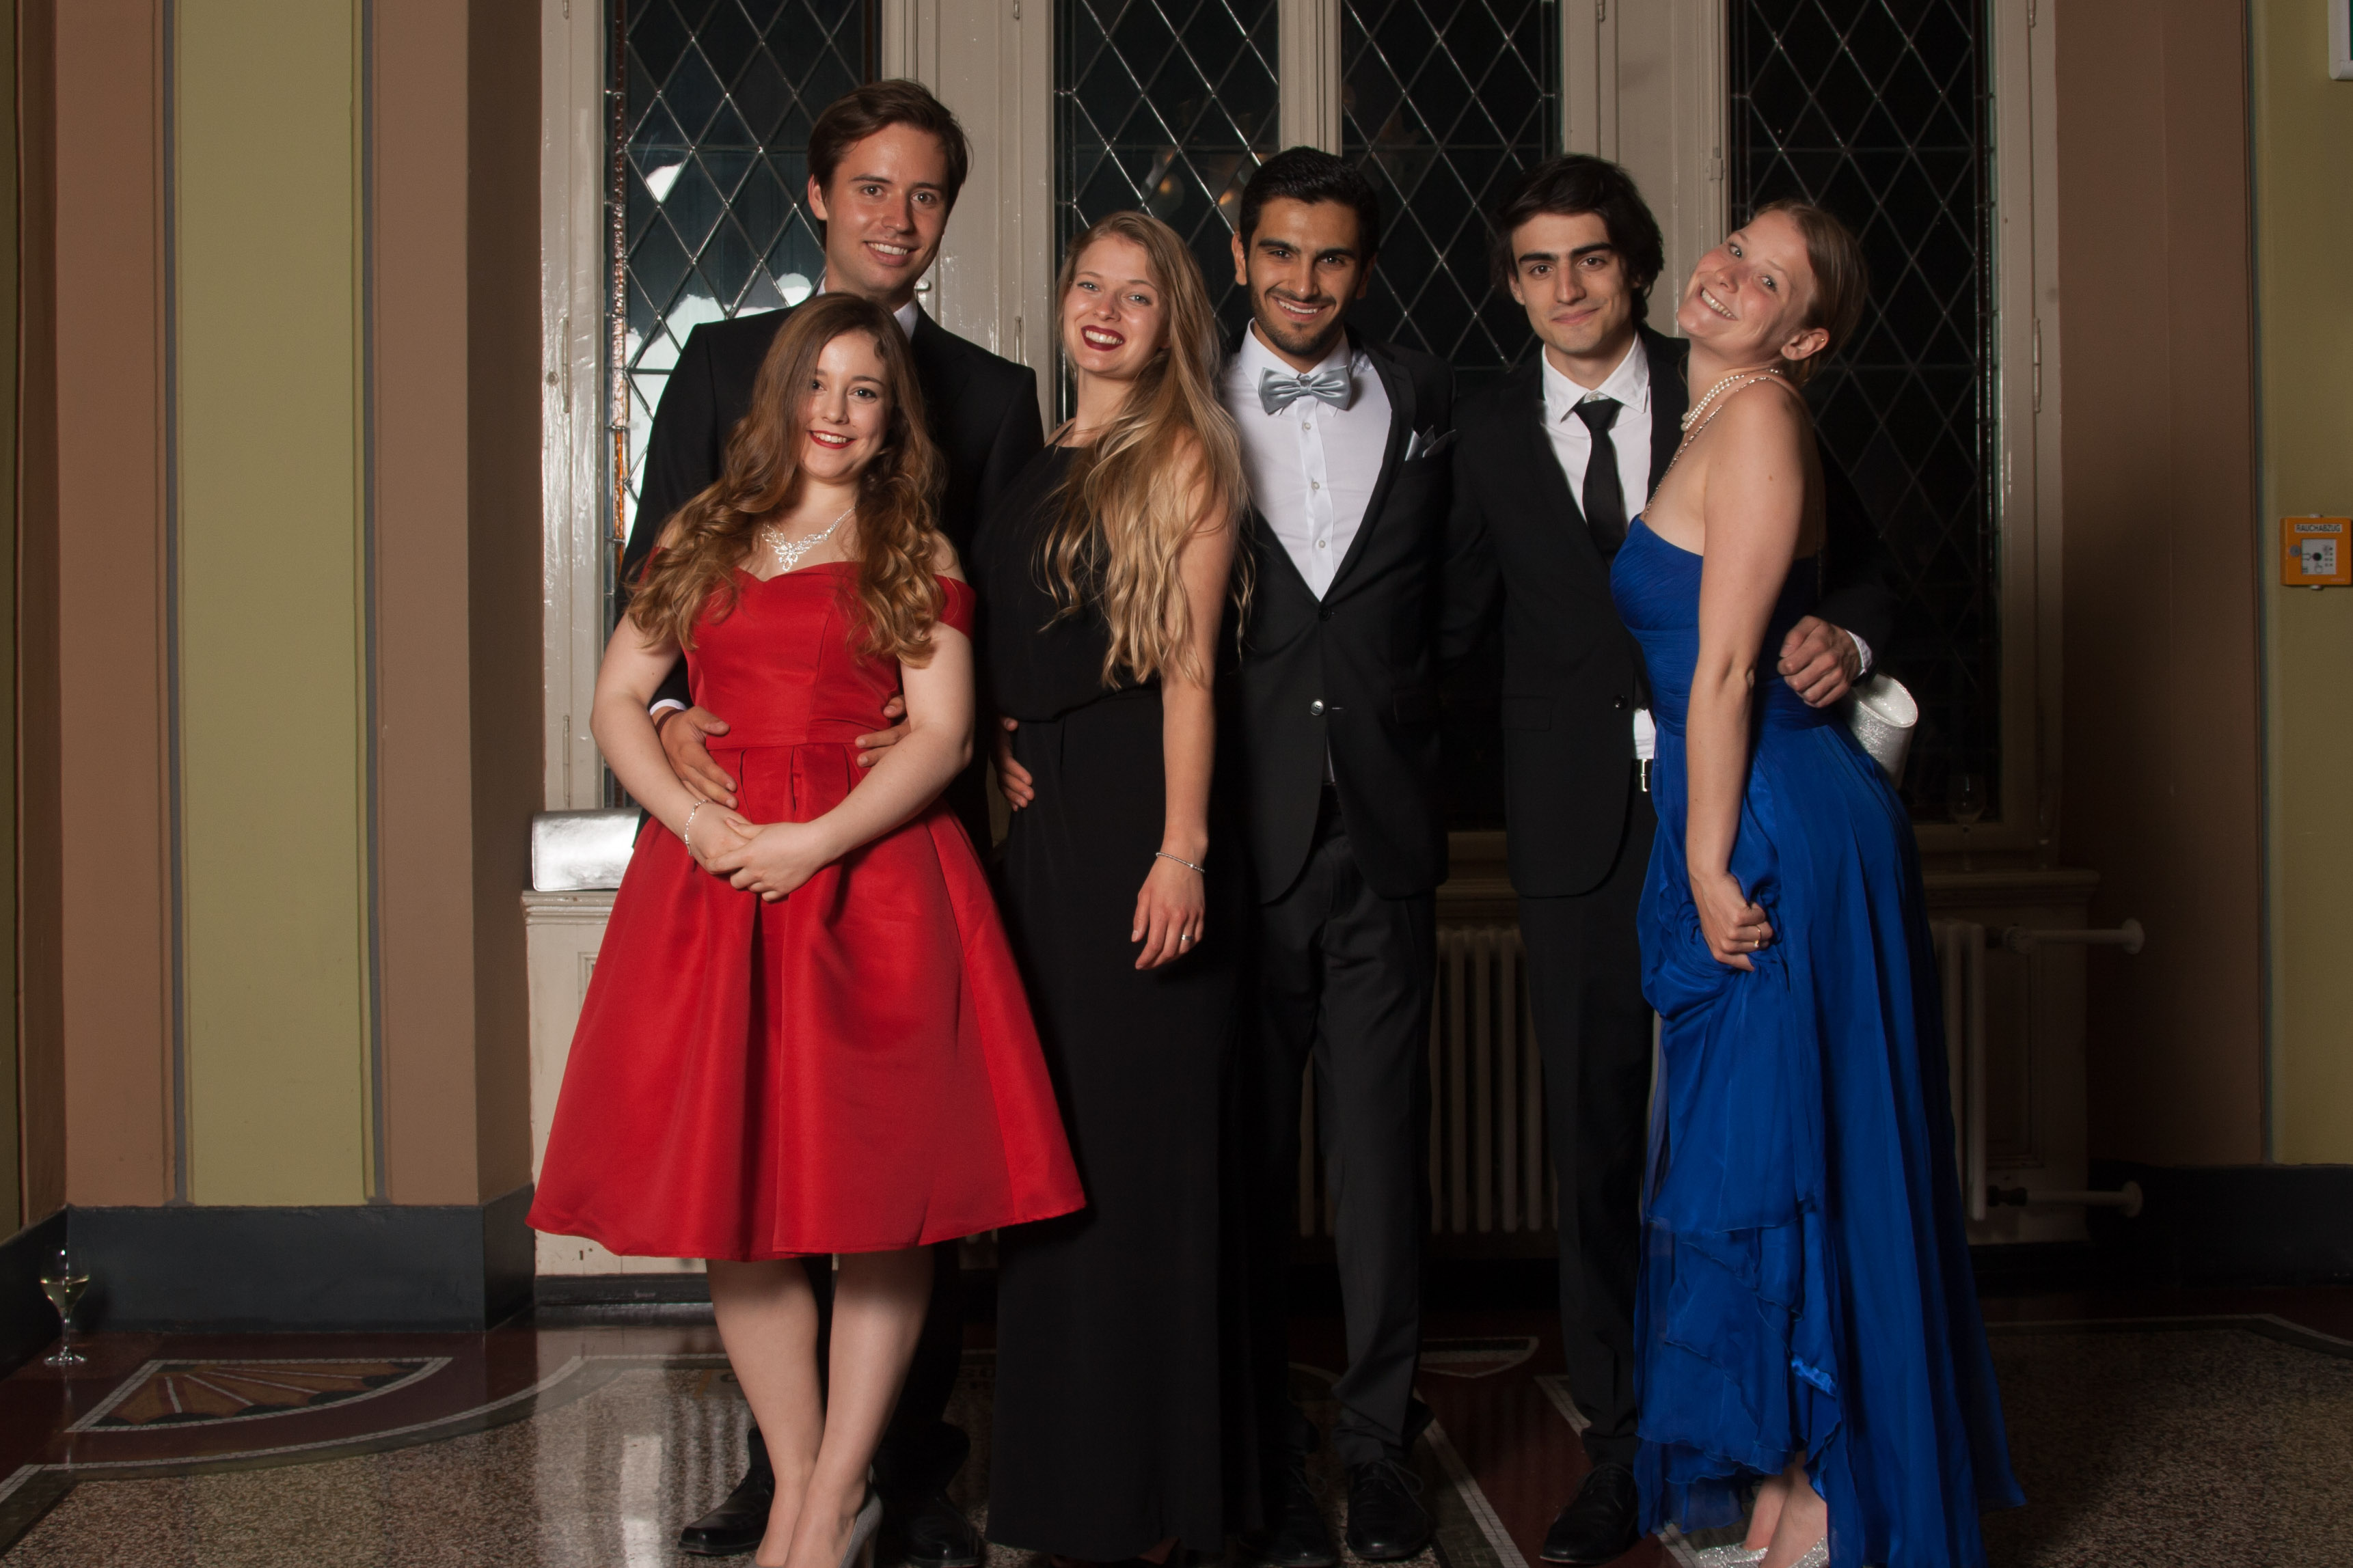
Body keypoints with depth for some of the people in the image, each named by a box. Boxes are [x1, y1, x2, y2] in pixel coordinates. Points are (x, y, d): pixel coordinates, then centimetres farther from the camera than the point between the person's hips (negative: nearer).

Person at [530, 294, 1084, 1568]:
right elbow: (618, 699, 11)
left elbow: (942, 735, -3)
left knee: (877, 1194, -4)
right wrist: (694, 820, -7)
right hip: (710, 877, 3)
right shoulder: (704, 535, 15)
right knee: (730, 1191, 3)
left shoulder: (916, 554, 6)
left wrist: (817, 841, -15)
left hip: (872, 872, -3)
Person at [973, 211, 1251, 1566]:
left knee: (1143, 1142, -1)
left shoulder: (1183, 455, -2)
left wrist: (1181, 849, -16)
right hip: (1037, 826, 6)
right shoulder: (1032, 459, 16)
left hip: (1135, 822, -6)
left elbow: (1189, 668, -9)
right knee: (1049, 1143, 11)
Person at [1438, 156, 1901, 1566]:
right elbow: (1453, 624, 5)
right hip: (1582, 823, 2)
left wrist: (1845, 639, -14)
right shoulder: (1491, 433, 8)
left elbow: (1863, 564, 7)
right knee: (1596, 1134, 5)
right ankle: (1623, 1446, 18)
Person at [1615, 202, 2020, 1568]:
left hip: (1771, 830, -9)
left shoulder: (1759, 415, -11)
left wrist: (1708, 865, -16)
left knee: (1771, 1158, -1)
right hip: (1746, 822, 9)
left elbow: (1725, 666, -15)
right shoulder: (1720, 422, 18)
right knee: (1775, 1155, 14)